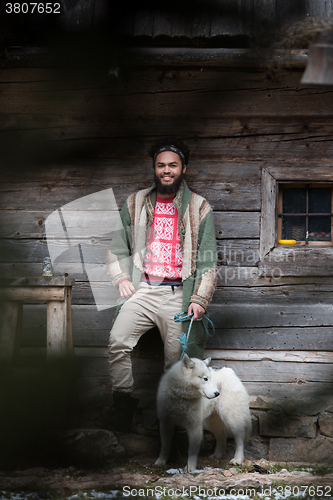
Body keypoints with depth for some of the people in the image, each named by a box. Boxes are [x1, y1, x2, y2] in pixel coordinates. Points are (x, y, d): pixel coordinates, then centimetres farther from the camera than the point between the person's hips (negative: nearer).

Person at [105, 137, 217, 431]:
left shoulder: (199, 208, 8)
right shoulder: (135, 204, 14)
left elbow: (207, 261, 5)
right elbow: (118, 249, 21)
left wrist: (199, 299, -6)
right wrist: (121, 278, 3)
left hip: (178, 293, -1)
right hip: (142, 290, 1)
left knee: (179, 360, -7)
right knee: (118, 341, -21)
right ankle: (123, 404, -8)